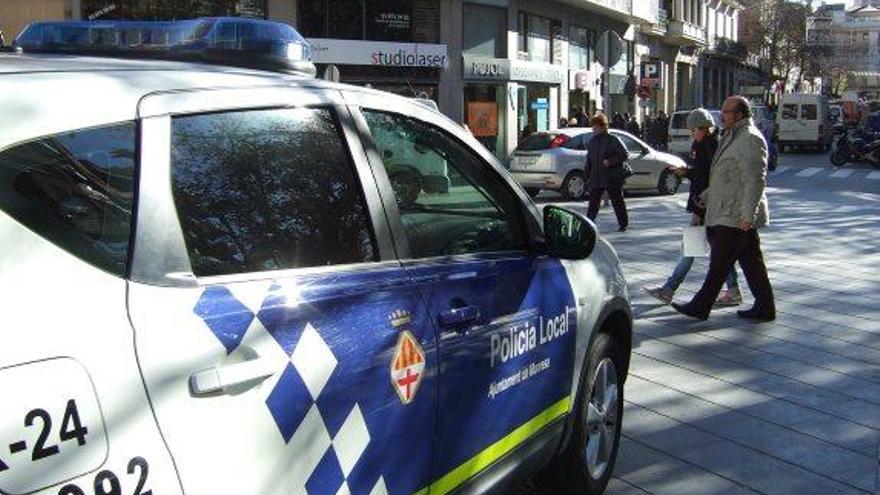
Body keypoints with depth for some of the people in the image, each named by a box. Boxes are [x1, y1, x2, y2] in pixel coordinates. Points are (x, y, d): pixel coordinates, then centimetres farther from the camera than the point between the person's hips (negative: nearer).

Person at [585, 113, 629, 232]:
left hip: (612, 178, -5)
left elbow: (624, 155, -8)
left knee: (617, 202, 4)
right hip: (596, 179, 5)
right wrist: (587, 176, 12)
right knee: (593, 202, 3)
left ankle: (623, 224, 16)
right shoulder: (592, 141, 12)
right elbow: (589, 160, 16)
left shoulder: (613, 140, -6)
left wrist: (610, 161, -19)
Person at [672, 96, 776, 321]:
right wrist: (706, 196, 26)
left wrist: (748, 214, -25)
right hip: (727, 213, 10)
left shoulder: (750, 139, -15)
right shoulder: (733, 136, 18)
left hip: (736, 216, -10)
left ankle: (700, 307, 4)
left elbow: (756, 180, -22)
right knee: (751, 261, 12)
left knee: (719, 264, -3)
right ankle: (764, 307, 19)